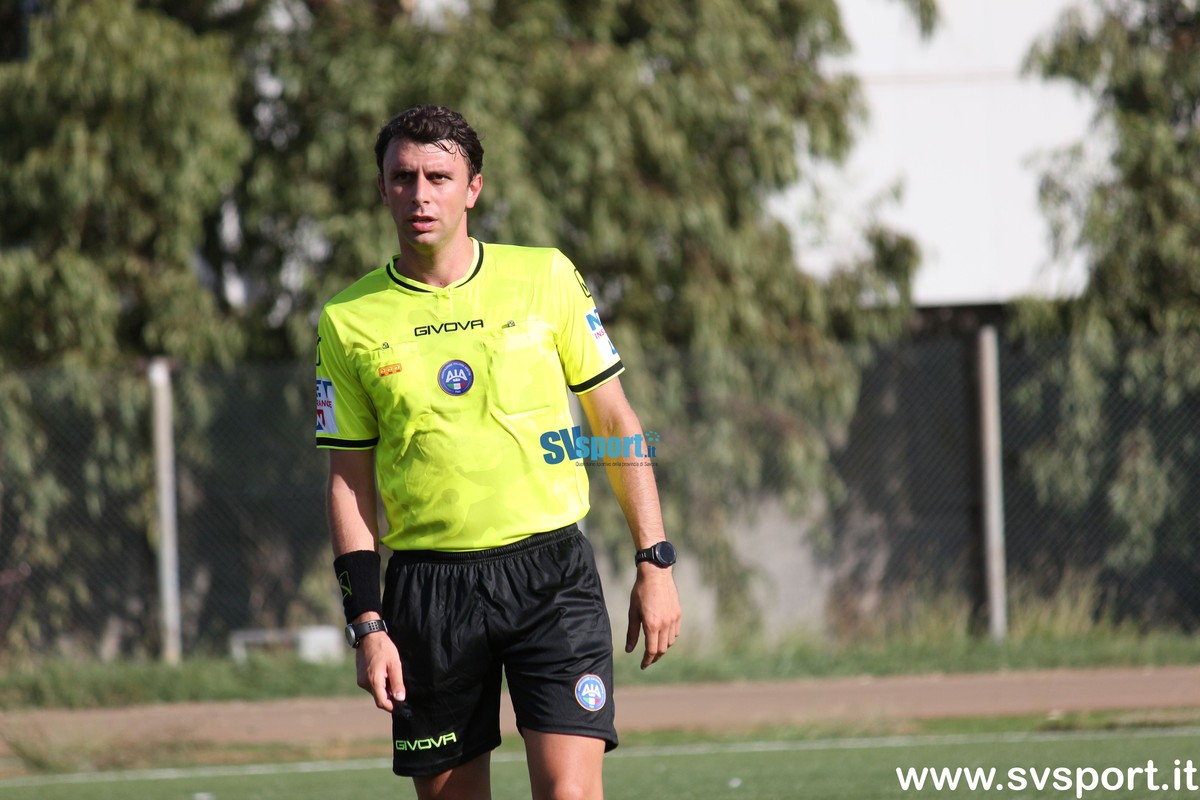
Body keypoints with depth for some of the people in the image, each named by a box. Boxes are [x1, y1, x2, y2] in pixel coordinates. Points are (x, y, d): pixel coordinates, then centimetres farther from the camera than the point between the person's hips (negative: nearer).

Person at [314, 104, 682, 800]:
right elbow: (349, 481, 7)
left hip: (551, 568, -1)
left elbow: (617, 422, 9)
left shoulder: (546, 279, 3)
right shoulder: (347, 323, 3)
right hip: (429, 585, 1)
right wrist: (367, 623, 0)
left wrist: (655, 563, 4)